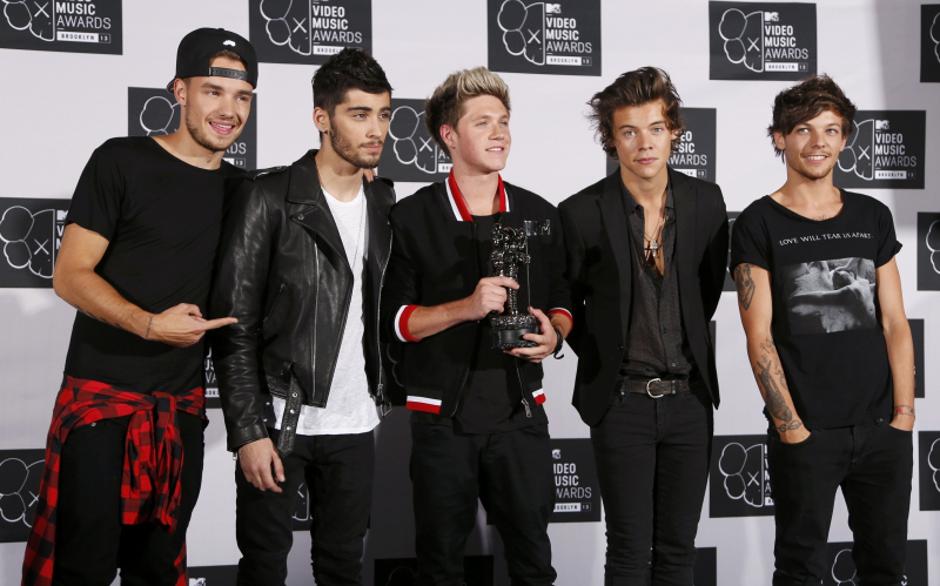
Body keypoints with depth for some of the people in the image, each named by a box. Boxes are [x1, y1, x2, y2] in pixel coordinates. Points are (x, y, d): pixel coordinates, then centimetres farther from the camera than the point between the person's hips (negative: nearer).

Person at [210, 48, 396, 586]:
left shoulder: (385, 203, 7)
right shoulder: (268, 200, -9)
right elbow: (236, 326, -11)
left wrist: (383, 394, 6)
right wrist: (249, 431, -15)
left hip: (355, 425, 4)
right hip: (279, 423, -4)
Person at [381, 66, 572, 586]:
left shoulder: (539, 215, 8)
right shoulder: (412, 217, -2)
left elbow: (561, 303, 15)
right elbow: (393, 318, -5)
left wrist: (554, 334, -7)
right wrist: (466, 308, -19)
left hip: (520, 411, 2)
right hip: (443, 415, -2)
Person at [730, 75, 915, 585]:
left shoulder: (873, 217, 9)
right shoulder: (759, 224, -2)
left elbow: (894, 322, 7)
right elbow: (759, 337, -7)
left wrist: (904, 414, -2)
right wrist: (791, 428, -12)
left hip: (882, 429, 4)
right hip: (806, 433, -4)